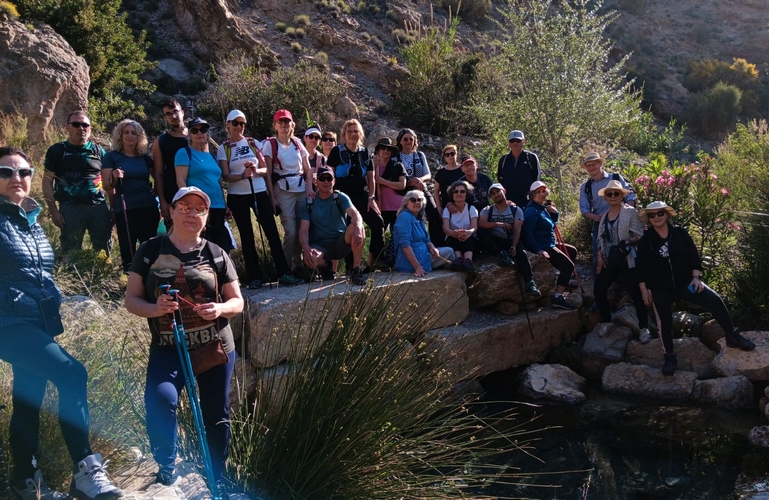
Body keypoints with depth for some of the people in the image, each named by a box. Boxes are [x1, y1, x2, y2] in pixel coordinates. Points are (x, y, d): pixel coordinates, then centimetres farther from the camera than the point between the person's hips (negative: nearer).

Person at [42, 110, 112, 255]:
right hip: (70, 208, -2)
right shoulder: (57, 150, 5)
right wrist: (53, 210, -7)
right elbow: (48, 180, 2)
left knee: (104, 251, 6)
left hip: (99, 207, 2)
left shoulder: (98, 150, 12)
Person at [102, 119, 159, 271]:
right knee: (128, 250, -1)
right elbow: (106, 186, -2)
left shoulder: (144, 157, 12)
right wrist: (114, 178, -22)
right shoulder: (111, 156, 3)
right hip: (125, 211, -3)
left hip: (148, 209, 3)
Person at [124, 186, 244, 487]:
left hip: (215, 347, 2)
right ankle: (166, 469, 1)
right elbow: (131, 299, 2)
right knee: (160, 400, -26)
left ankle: (217, 481, 33)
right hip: (168, 347, -1)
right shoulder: (150, 251, 0)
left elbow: (237, 301, 6)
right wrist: (155, 309, -20)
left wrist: (220, 309, -17)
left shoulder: (216, 254, 1)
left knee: (216, 415, 11)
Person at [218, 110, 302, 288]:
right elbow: (225, 176, -7)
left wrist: (256, 170, -18)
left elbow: (265, 169, 4)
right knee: (246, 235, 4)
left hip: (260, 193, 1)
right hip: (237, 197, -1)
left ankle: (283, 273, -3)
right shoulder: (223, 149, 1)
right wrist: (243, 175, -25)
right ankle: (255, 276, 9)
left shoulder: (254, 143, 6)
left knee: (272, 232, -5)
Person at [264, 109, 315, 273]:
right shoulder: (270, 144, 0)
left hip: (302, 189, 4)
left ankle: (299, 265, 12)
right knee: (291, 231, -10)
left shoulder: (298, 143, 13)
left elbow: (308, 169, 15)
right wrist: (272, 197, -9)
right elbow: (268, 173, -3)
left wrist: (309, 188, -1)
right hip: (283, 191, -4)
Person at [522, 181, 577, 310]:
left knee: (572, 251, 25)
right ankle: (558, 298, -17)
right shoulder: (532, 210, -16)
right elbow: (527, 232, -24)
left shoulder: (543, 208, 14)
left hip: (550, 245, 11)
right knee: (568, 265, -12)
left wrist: (554, 212, 2)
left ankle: (563, 281, 29)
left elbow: (553, 223, 22)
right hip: (542, 247, -11)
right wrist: (538, 250, -28)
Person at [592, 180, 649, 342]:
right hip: (609, 262, 5)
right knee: (599, 290, 2)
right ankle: (606, 322, 22)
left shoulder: (630, 212, -6)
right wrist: (600, 258, 4)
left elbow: (640, 234, -9)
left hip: (628, 261, -5)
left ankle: (644, 328, 15)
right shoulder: (604, 215, 11)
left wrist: (629, 242, -26)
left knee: (636, 293, 0)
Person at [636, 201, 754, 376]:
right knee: (664, 322, -1)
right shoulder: (645, 240, -3)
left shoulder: (680, 233, -1)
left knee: (715, 300, -16)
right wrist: (644, 290, -4)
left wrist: (696, 277, -10)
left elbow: (694, 256, 0)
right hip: (660, 288, 0)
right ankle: (670, 357, 15)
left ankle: (732, 336, 1)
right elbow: (642, 267, -1)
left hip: (684, 281, 0)